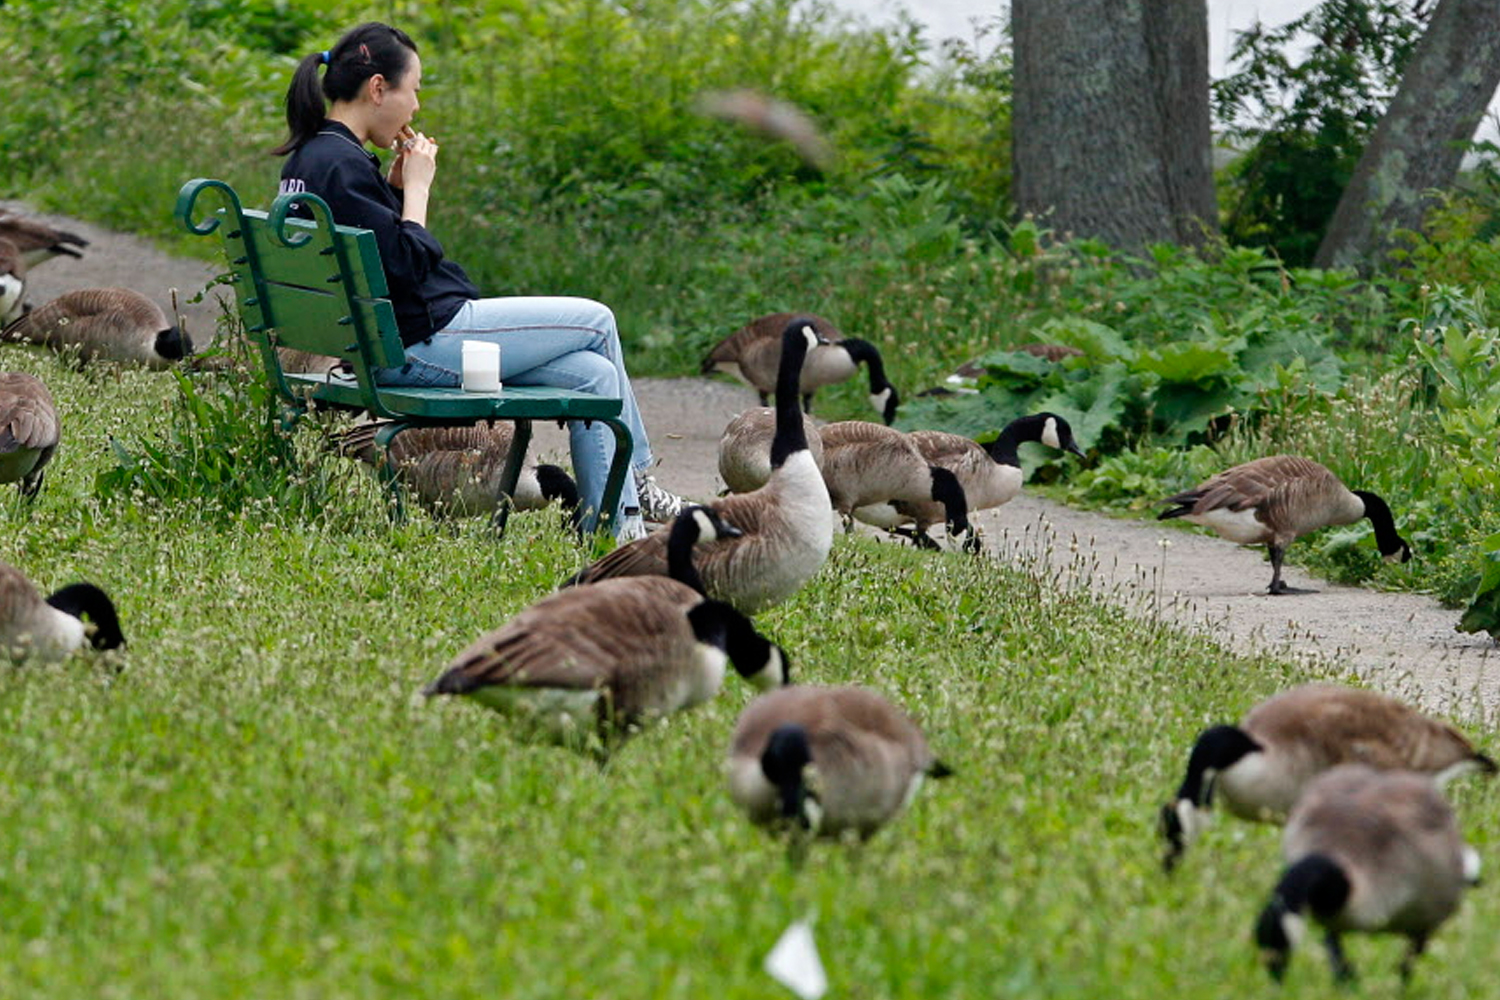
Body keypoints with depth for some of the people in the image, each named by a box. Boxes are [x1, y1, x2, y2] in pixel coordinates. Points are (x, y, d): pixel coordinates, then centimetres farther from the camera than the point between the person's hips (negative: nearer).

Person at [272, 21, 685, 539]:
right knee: (598, 322, 4)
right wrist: (416, 186, -11)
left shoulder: (311, 157, 12)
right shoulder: (341, 164, -20)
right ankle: (636, 476, 21)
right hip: (419, 345, -10)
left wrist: (396, 180, 8)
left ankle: (620, 530, 6)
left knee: (593, 374, 6)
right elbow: (407, 265, -22)